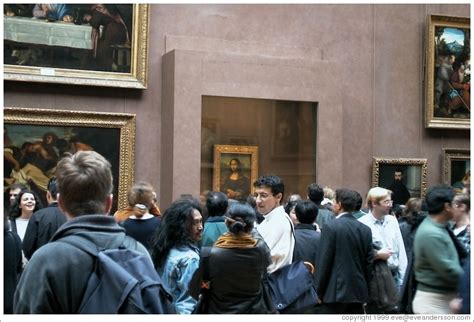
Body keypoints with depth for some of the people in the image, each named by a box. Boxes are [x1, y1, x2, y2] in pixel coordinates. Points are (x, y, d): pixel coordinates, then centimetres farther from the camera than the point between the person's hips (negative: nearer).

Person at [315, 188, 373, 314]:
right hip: (359, 293, 6)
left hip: (335, 292, -5)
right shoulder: (366, 230, 7)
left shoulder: (331, 227, -10)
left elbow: (323, 262, -10)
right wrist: (365, 290, 17)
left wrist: (319, 292, -2)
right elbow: (369, 263, 9)